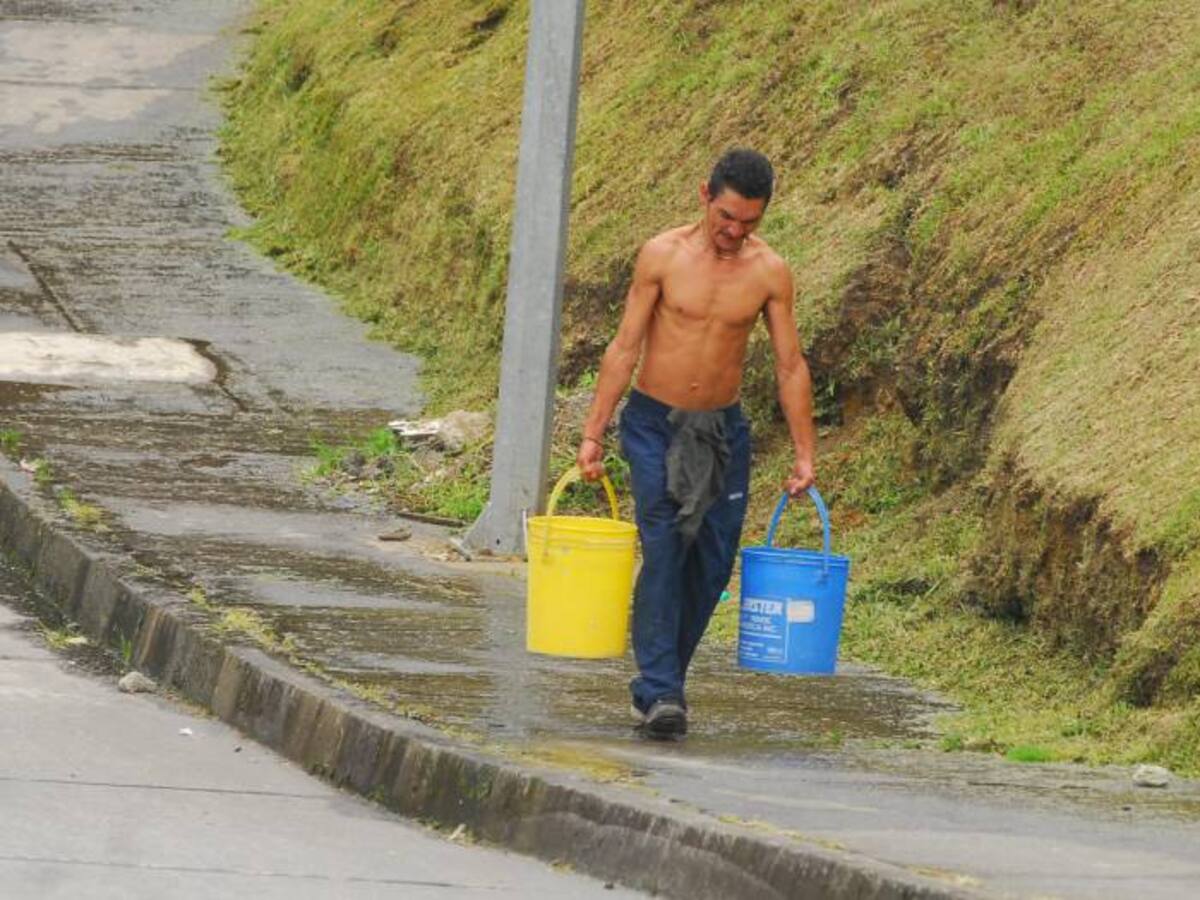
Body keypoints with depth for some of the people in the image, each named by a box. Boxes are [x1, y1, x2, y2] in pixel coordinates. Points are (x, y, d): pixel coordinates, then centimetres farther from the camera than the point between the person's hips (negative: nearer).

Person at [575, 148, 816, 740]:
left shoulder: (769, 273, -3)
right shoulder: (663, 256, -8)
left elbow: (790, 367, 3)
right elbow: (625, 348, -5)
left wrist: (804, 453, 0)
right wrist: (592, 434, -7)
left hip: (721, 430, 3)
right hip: (654, 424, -3)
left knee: (712, 564, 2)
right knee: (663, 549, -16)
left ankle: (658, 682, 19)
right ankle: (660, 693, -19)